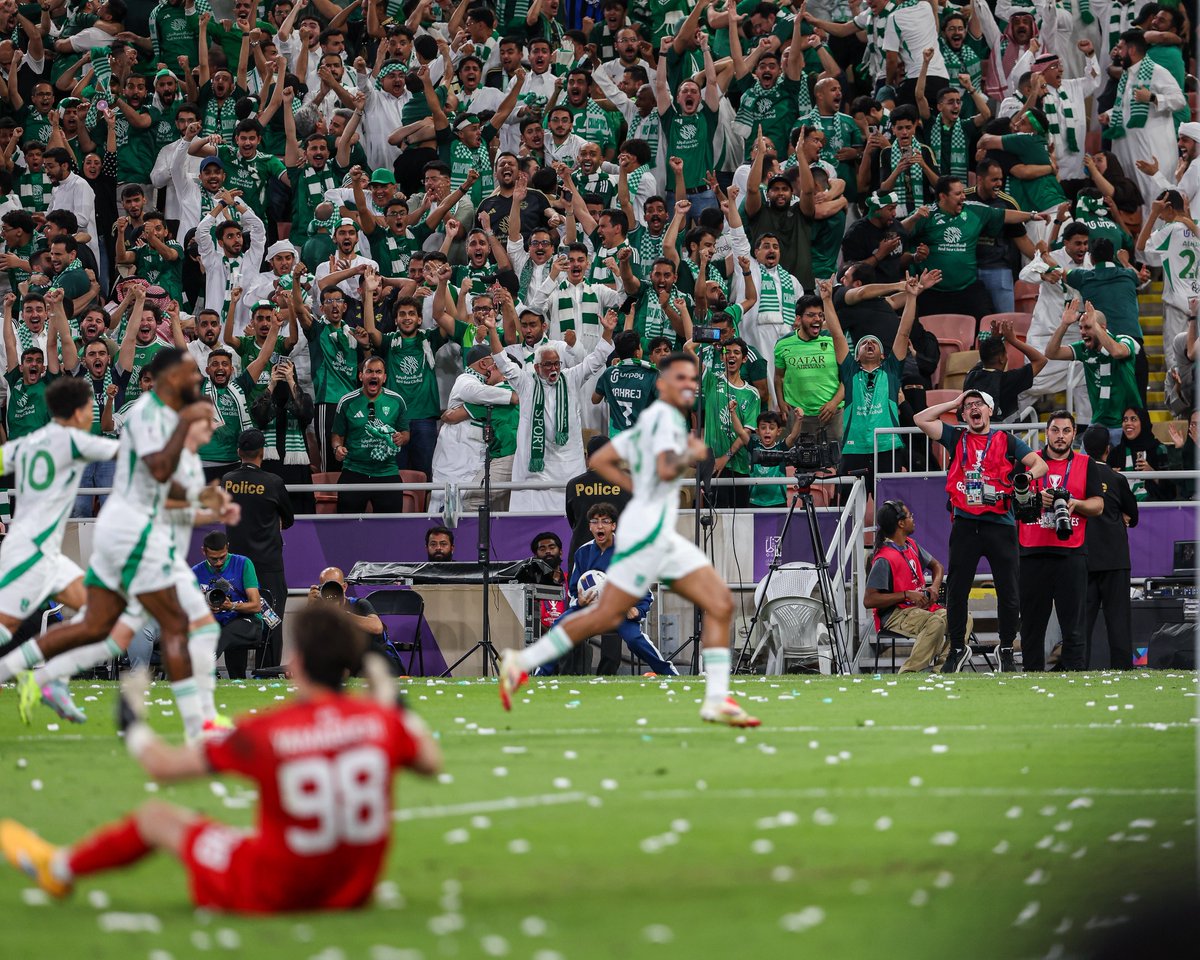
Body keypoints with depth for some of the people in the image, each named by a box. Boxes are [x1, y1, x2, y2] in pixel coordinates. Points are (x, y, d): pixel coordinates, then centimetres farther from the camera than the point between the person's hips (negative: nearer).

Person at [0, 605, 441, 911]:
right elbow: (431, 762, 9)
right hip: (355, 889, 4)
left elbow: (164, 766, -9)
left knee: (157, 816, 19)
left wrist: (134, 724, 13)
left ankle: (59, 867, 47)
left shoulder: (264, 733, -22)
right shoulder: (382, 721, -13)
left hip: (270, 896, -3)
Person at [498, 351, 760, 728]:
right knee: (606, 616, -9)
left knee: (721, 604, 3)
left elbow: (600, 460, 20)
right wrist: (692, 456, -6)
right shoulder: (665, 416, -9)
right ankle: (522, 662, -1)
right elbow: (666, 469, -23)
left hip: (665, 540, 10)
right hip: (649, 528, -10)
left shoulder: (649, 420, 19)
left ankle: (717, 700, -2)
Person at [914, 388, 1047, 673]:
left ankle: (1006, 650, 11)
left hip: (1000, 524, -1)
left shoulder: (1007, 441, 10)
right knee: (956, 590, 2)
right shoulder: (956, 438, 14)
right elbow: (921, 419, 8)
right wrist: (954, 403, 11)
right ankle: (957, 648, 13)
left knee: (1008, 592, -2)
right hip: (965, 524, 1)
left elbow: (1040, 465, 3)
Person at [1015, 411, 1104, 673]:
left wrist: (1075, 503, -12)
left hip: (1071, 554, -1)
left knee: (1073, 624, -6)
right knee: (1031, 620, 2)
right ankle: (1032, 673, 7)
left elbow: (1098, 505, 7)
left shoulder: (1085, 464, 12)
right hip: (1033, 553, 1)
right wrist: (1038, 498, -10)